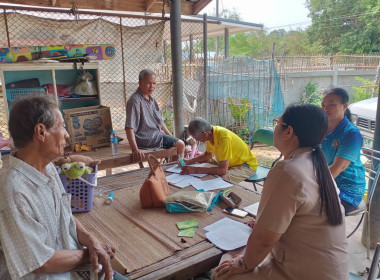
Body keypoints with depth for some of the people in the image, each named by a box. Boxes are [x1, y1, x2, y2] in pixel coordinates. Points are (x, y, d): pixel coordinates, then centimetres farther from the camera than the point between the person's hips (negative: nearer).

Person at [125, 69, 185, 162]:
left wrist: (171, 137, 16)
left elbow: (160, 121, 20)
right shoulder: (135, 101, -18)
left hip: (157, 134, 10)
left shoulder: (151, 99, 13)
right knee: (180, 144, -13)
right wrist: (135, 150, -35)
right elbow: (129, 128, -26)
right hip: (146, 139, -10)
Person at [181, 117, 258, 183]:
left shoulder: (223, 137, -34)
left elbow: (223, 170, -37)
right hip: (232, 163, 8)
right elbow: (207, 155, 12)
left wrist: (196, 170, -36)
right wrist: (189, 161, -3)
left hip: (247, 165, -8)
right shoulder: (210, 133, -8)